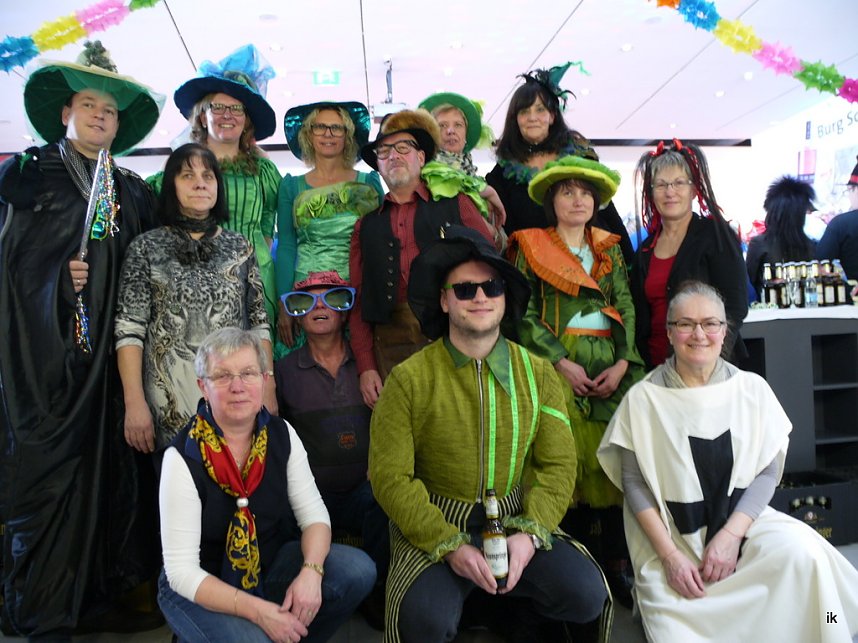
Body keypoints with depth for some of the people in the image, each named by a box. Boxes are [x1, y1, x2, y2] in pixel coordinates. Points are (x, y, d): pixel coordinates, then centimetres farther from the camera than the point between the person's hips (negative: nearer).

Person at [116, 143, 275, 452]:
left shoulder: (239, 247, 8)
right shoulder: (146, 248, 1)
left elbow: (259, 323, 7)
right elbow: (129, 329, -3)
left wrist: (267, 389, 0)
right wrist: (135, 402, -11)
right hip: (170, 400, -2)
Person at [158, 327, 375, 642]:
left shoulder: (281, 435, -7)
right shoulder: (183, 457, -20)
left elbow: (314, 513, -4)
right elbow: (182, 571, -20)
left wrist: (311, 572, -24)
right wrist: (257, 611, -28)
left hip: (271, 564, 5)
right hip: (200, 590, -4)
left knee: (358, 571, -17)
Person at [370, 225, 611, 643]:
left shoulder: (537, 373, 3)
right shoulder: (408, 379, -6)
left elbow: (558, 463, 1)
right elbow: (390, 476, -8)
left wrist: (530, 533, -14)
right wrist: (449, 546, -16)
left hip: (517, 522, 3)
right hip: (433, 528, -2)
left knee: (585, 593, -18)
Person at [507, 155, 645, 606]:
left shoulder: (609, 250, 16)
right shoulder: (531, 247, 6)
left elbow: (626, 308, 9)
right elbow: (526, 314, -3)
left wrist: (623, 362, -6)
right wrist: (562, 363, -12)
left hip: (612, 367, 3)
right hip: (559, 364, -3)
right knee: (568, 461, -3)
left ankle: (615, 564, 12)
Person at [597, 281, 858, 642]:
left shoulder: (752, 389, 0)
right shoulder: (644, 398, -6)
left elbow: (767, 471, 0)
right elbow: (633, 482, -5)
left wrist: (730, 535, -13)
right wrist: (669, 555, -12)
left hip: (743, 520, 3)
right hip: (671, 539, -2)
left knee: (803, 553, -26)